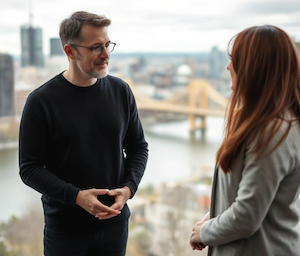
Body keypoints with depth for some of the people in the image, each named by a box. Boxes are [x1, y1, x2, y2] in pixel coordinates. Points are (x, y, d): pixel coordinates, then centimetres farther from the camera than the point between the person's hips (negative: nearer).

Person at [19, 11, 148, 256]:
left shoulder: (120, 91, -2)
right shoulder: (41, 101, -11)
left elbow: (138, 147, 6)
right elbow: (29, 168, -9)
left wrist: (128, 188, -10)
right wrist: (76, 196, -20)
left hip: (115, 222, 3)